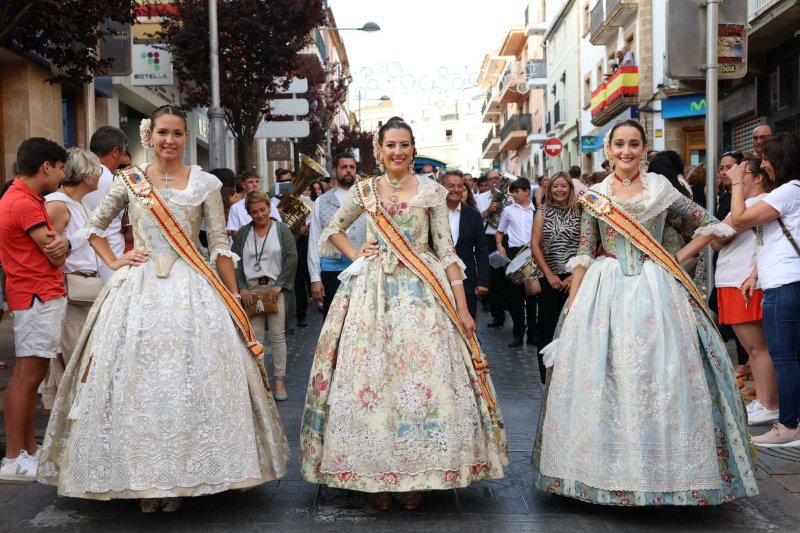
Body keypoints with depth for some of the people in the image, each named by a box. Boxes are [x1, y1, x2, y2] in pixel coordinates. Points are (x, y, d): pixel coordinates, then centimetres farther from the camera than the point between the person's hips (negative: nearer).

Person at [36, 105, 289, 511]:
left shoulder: (206, 184, 4)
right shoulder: (129, 181, 7)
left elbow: (220, 246, 3)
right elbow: (94, 227, 19)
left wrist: (235, 299, 0)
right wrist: (113, 262, 4)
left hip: (192, 290, -1)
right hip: (139, 288, 1)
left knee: (189, 380, -3)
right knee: (137, 380, 1)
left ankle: (181, 477, 9)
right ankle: (143, 478, 12)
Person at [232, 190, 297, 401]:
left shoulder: (282, 230, 4)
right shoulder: (243, 233, 10)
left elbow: (292, 257, -3)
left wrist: (279, 285, -9)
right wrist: (242, 288, -3)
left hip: (275, 288, -2)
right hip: (251, 289, 2)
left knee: (278, 335, -2)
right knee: (255, 337, 0)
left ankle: (280, 380, 2)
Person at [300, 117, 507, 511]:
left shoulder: (432, 192, 3)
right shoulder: (364, 190, 8)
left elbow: (446, 251, 1)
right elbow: (332, 229, 21)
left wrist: (462, 307, -4)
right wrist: (356, 255, 3)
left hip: (422, 291, -1)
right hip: (372, 289, 2)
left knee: (422, 374, -5)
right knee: (369, 375, 0)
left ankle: (416, 475, 8)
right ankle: (375, 476, 11)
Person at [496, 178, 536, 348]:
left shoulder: (536, 211, 4)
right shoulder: (508, 210, 8)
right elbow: (500, 232, 16)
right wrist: (499, 245, -1)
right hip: (514, 252, 1)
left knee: (531, 294, 4)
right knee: (513, 293, 3)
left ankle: (533, 333, 14)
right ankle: (518, 333, 13)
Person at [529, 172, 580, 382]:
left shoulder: (579, 213, 5)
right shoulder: (543, 212, 6)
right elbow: (535, 245, 1)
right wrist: (549, 275, -6)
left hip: (575, 278, 0)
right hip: (549, 279, 0)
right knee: (548, 326, 3)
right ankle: (547, 377, 13)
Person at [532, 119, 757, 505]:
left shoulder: (660, 187, 6)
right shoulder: (595, 195, 6)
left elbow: (708, 224, 12)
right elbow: (584, 255, 4)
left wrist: (680, 257, 5)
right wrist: (572, 308, -1)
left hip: (654, 290, 0)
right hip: (606, 291, 0)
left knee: (659, 374, 0)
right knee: (605, 376, 1)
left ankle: (663, 467, 16)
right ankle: (608, 468, 16)